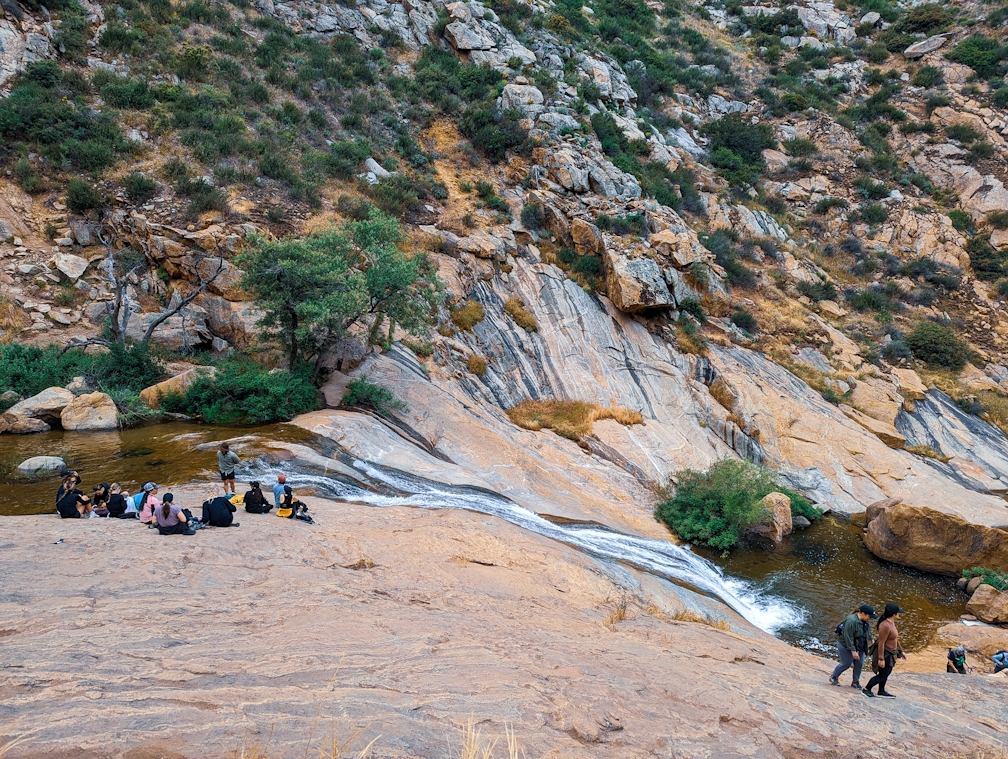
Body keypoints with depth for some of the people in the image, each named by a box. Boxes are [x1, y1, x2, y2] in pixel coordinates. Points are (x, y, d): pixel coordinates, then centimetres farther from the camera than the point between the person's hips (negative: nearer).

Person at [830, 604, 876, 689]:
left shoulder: (864, 620, -3)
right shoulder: (852, 621, -31)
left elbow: (868, 631, 17)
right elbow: (848, 637, -29)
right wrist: (853, 651, -27)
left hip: (859, 646, 8)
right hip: (846, 645, -8)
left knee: (859, 664, 7)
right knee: (846, 663, 2)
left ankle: (855, 682, 24)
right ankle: (833, 677, 25)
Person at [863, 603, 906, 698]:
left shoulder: (892, 622, 3)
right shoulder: (885, 626, -27)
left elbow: (895, 639, 15)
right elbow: (881, 643, -25)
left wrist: (901, 651, 19)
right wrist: (881, 659, -23)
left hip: (890, 654, 9)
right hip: (885, 654, -9)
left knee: (886, 673, 18)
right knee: (882, 675, -1)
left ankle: (881, 691, 31)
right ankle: (866, 689, 11)